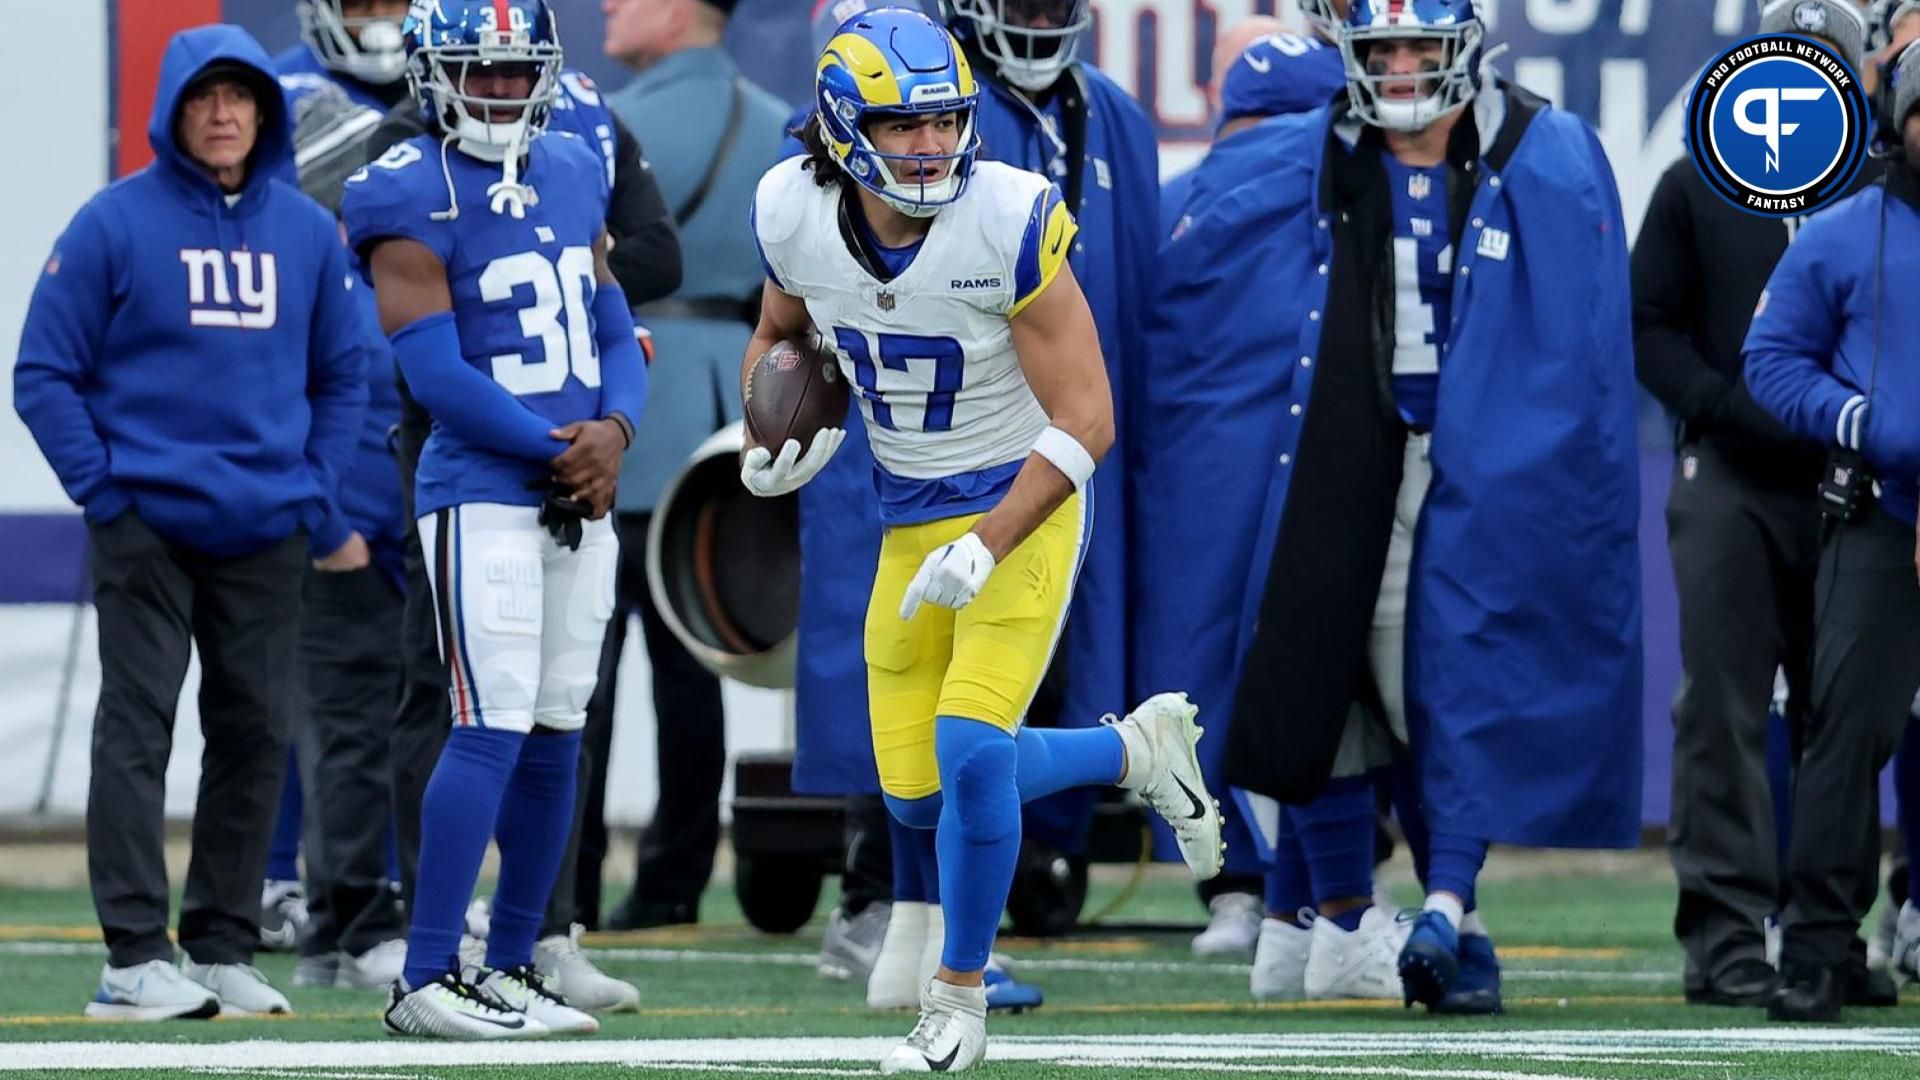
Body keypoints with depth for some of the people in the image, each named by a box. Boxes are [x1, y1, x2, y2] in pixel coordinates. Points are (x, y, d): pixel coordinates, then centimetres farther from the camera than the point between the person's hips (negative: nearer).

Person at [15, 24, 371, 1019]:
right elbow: (46, 375, -1)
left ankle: (224, 945, 17)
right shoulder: (115, 224, -3)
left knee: (256, 732, 7)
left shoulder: (307, 232, 8)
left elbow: (342, 377, 16)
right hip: (146, 520, -4)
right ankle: (135, 956, -8)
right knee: (137, 729, -7)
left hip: (266, 528, 4)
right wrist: (102, 489, -9)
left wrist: (320, 502, 6)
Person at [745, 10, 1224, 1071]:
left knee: (970, 748, -20)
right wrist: (768, 437, -6)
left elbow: (1086, 418, -21)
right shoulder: (797, 216, -11)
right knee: (919, 795, 6)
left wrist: (987, 546, -29)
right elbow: (779, 330, 14)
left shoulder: (1008, 224, -24)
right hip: (909, 522, 6)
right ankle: (1138, 749, 30)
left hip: (1021, 506, -6)